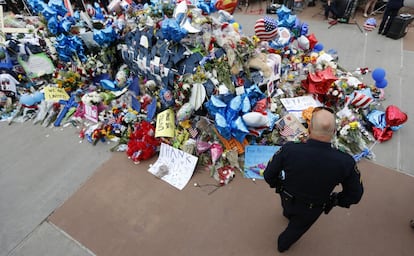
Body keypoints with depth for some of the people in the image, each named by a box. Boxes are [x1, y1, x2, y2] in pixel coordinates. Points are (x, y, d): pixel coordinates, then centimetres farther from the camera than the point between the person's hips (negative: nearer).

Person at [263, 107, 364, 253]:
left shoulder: (289, 150, -36)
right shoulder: (345, 162, -32)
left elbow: (268, 175, -20)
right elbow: (354, 195, -14)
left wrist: (278, 185, 2)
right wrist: (334, 201, 5)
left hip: (287, 198, 0)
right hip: (312, 210, 0)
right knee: (297, 227, 33)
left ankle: (288, 214, 73)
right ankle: (283, 244, 60)